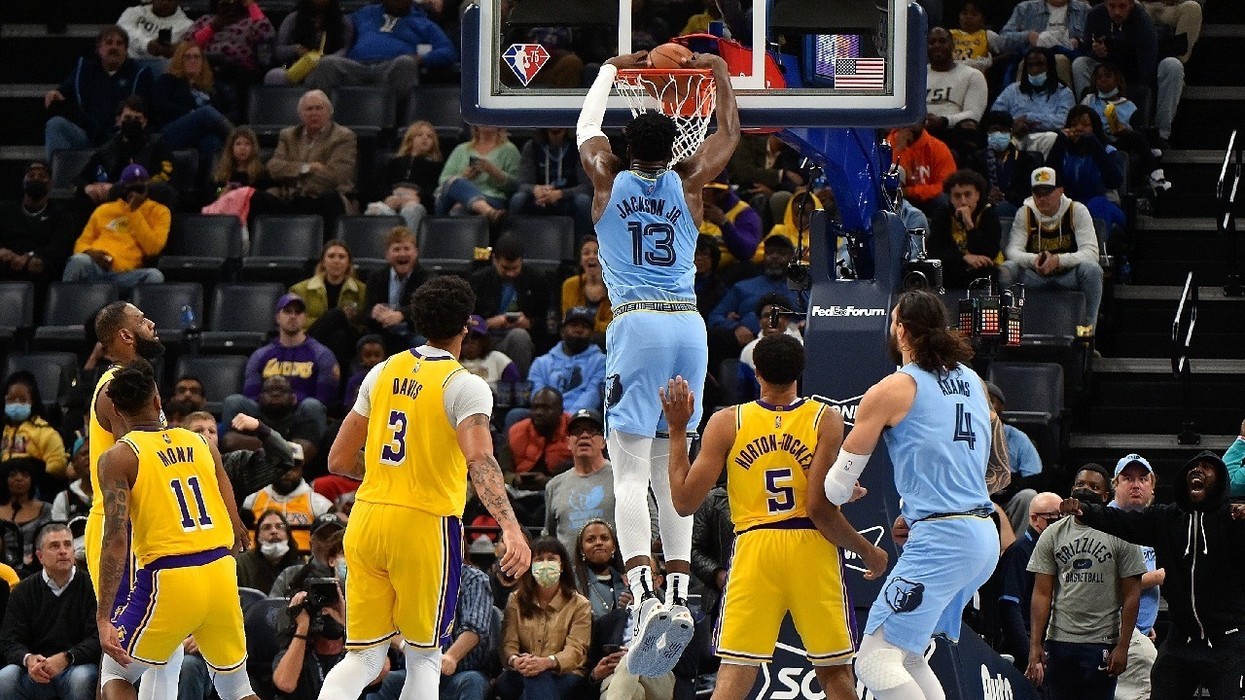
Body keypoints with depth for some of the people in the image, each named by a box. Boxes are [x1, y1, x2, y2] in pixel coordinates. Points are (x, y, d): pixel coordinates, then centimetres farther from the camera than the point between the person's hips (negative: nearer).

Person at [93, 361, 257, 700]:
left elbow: (116, 541, -12)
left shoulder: (118, 458, -2)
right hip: (221, 574, 4)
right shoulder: (201, 443, 12)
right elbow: (238, 531, 10)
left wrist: (104, 619, -13)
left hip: (168, 582, -4)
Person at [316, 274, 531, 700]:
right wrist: (510, 528, -35)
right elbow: (479, 459, -25)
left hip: (366, 521, 4)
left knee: (363, 658, 9)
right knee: (423, 657, 10)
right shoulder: (465, 385, -8)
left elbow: (339, 461, 13)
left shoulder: (384, 372, 9)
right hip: (424, 525, -4)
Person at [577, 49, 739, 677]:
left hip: (637, 325, -3)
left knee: (630, 473, -9)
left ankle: (645, 597, -28)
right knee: (670, 471, 13)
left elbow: (587, 125, 27)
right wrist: (719, 72, 40)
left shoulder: (608, 178, 7)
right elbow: (730, 132, 28)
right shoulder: (689, 183, 10)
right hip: (689, 326, 3)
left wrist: (611, 71, 42)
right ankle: (679, 597, 3)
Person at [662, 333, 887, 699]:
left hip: (754, 549, 0)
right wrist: (868, 551, 3)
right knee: (834, 670, 11)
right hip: (812, 547, 0)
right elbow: (821, 510, -11)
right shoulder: (826, 421, -4)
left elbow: (685, 502, 1)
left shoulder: (726, 423, -1)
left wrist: (677, 432, 10)